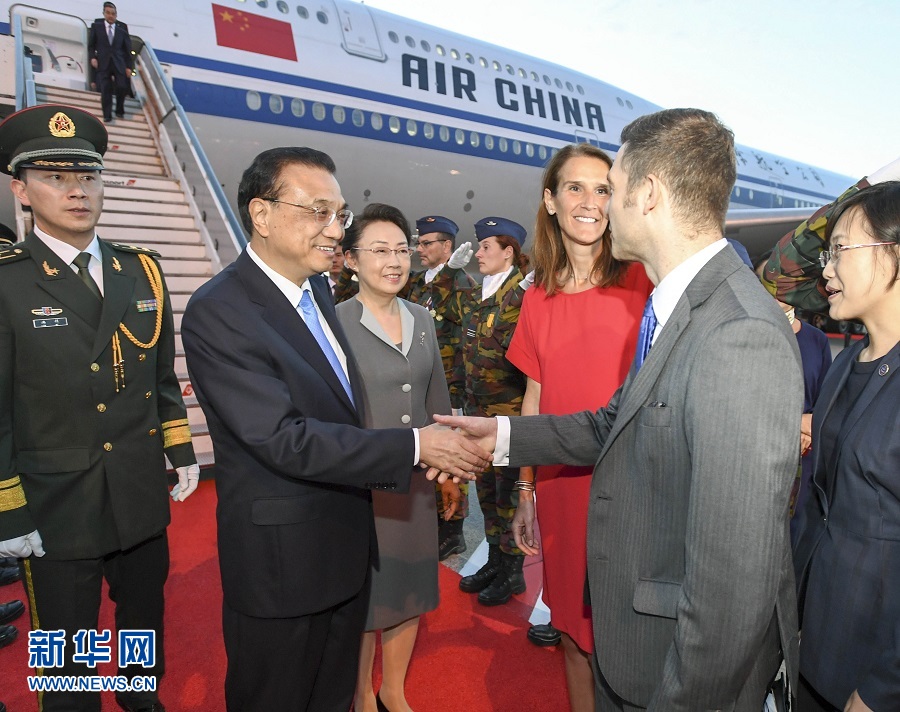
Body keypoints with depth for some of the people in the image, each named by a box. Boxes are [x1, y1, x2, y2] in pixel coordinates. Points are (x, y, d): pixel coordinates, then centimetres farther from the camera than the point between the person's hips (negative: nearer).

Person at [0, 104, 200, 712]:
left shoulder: (142, 271, 4)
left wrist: (182, 453, 7)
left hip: (144, 499, 5)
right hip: (55, 511, -4)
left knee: (146, 622, 24)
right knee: (68, 660, 14)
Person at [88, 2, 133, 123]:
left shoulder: (122, 27, 5)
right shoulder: (96, 25, 4)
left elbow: (128, 48, 6)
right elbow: (91, 45, 9)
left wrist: (129, 66, 0)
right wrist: (92, 57, -8)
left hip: (119, 63, 1)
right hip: (103, 63, 0)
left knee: (122, 87, -6)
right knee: (105, 90, -6)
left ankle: (119, 111, 18)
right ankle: (107, 115, 1)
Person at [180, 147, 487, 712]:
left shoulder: (317, 288, 5)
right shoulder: (216, 312, -22)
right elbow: (285, 439, -28)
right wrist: (415, 446, -26)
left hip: (347, 543, 7)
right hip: (282, 558, -7)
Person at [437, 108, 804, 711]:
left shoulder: (741, 336, -31)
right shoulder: (675, 306, 1)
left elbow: (736, 571, -30)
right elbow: (619, 424, 10)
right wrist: (503, 434, 8)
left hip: (688, 657, -8)